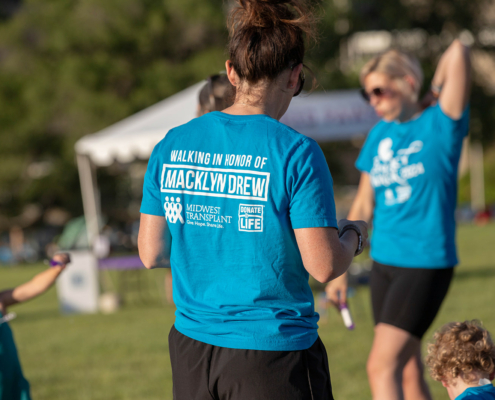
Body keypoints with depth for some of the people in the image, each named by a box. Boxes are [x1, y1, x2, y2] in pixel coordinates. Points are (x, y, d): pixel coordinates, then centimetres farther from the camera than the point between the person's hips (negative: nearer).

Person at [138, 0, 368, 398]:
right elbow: (323, 265, -14)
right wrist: (353, 235, 7)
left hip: (191, 349, 5)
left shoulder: (172, 145, 1)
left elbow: (150, 254, 6)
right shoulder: (296, 153, -12)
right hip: (273, 352, -5)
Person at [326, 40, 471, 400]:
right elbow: (364, 205, 15)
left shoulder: (440, 125, -8)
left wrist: (435, 94, -1)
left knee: (381, 366, -14)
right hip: (384, 263, 6)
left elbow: (458, 52, -21)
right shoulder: (380, 135, 10)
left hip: (426, 264, -6)